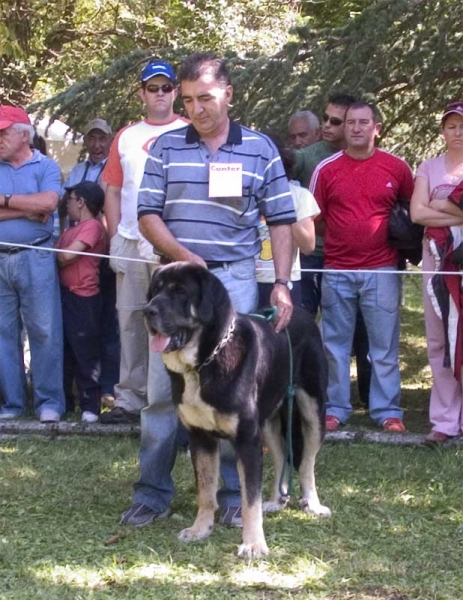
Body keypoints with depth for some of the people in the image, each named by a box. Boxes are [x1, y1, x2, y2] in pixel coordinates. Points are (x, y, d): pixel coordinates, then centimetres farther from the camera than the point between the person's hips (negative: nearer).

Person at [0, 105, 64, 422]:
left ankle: (49, 401, 2)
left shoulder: (46, 166, 3)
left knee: (44, 330, -3)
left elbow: (49, 202, -15)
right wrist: (28, 211, -11)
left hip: (35, 258, -3)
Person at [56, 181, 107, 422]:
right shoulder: (70, 231, 18)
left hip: (83, 299, -9)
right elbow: (59, 255, 17)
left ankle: (91, 405, -1)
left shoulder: (92, 226, -10)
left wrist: (54, 258, 1)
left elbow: (68, 255, -17)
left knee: (86, 353, -5)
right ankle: (63, 401, 20)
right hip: (64, 295, 9)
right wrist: (59, 260, -3)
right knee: (64, 352, 13)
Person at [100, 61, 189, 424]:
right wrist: (115, 238, 3)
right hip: (131, 243, 4)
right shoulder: (126, 137, 14)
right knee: (131, 322, 6)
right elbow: (113, 192, 13)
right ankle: (130, 398, 12)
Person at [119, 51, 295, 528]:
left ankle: (236, 493, 12)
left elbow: (281, 221, 5)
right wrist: (184, 256, -13)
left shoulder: (259, 149, 4)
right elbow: (148, 215, 3)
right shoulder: (166, 148, 6)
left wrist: (281, 283, -4)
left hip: (235, 279, -1)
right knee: (162, 387, 1)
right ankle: (152, 493, 10)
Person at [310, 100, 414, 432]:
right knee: (336, 343, 8)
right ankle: (335, 408, 16)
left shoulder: (397, 168, 2)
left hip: (381, 270, -1)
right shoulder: (326, 169, 1)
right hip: (337, 271, 1)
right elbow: (312, 218, 4)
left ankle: (387, 411, 9)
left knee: (384, 344, 2)